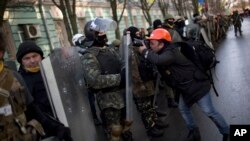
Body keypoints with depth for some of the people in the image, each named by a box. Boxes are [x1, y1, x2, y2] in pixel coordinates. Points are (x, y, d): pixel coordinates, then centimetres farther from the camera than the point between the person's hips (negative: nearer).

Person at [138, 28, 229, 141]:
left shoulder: (171, 52, -28)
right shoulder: (163, 52, 7)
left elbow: (158, 60, -45)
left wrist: (145, 51, -31)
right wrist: (145, 50, -7)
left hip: (196, 85, -10)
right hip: (185, 87, 10)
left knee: (209, 112, -1)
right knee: (183, 109, 17)